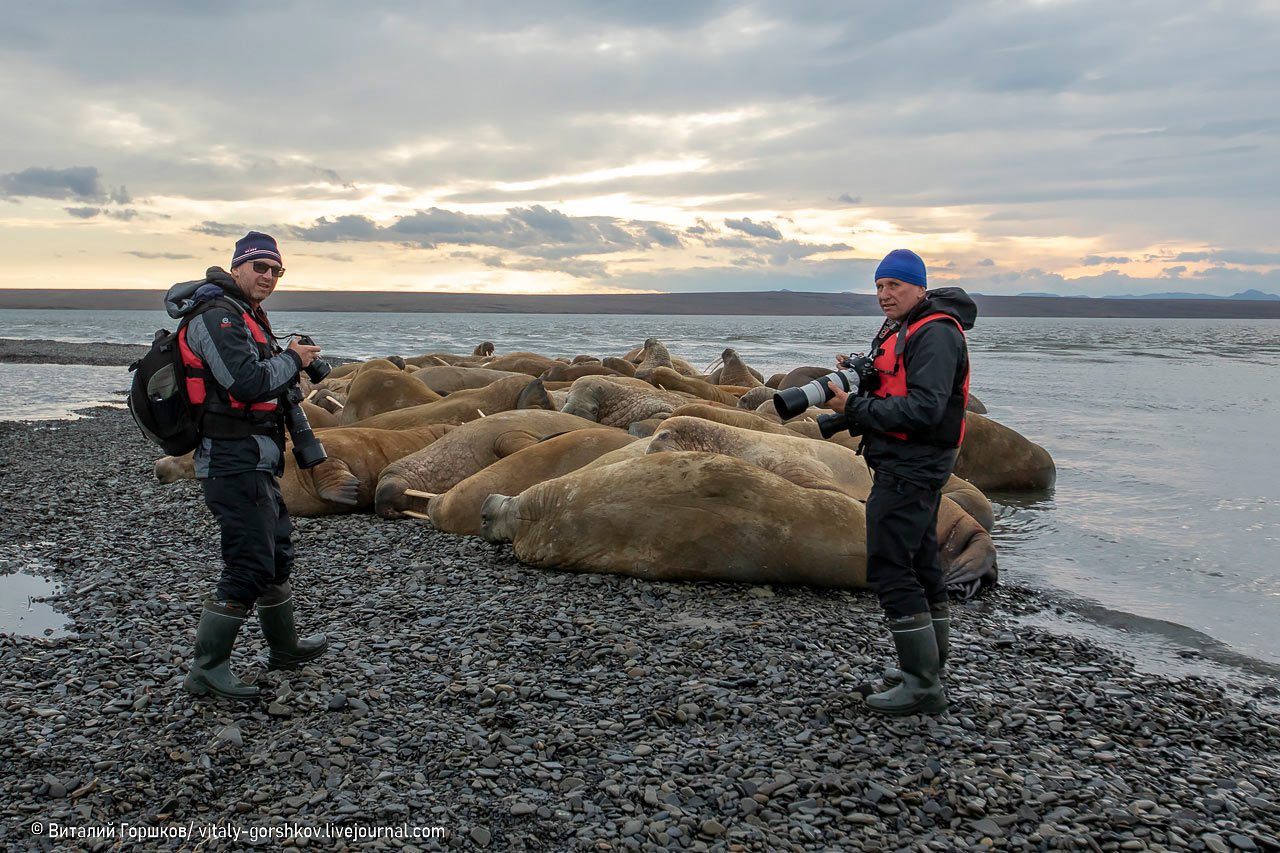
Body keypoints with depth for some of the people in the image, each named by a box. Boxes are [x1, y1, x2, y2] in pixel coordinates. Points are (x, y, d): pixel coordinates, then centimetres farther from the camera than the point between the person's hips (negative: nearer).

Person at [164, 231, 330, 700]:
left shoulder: (245, 317, 19)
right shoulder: (217, 316, -15)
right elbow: (248, 383, -25)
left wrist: (291, 363, 7)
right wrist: (291, 359, -10)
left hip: (255, 462, 11)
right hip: (236, 463, -11)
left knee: (276, 551, 20)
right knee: (249, 565, -9)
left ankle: (285, 647, 35)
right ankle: (207, 669, 1)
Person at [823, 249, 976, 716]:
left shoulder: (936, 334, -16)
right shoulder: (900, 330, 17)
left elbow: (924, 409, -25)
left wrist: (854, 407, -21)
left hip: (911, 466, -11)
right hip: (909, 464, 11)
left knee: (889, 569, -11)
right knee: (920, 563, 16)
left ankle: (923, 686, -5)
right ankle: (929, 667, 28)